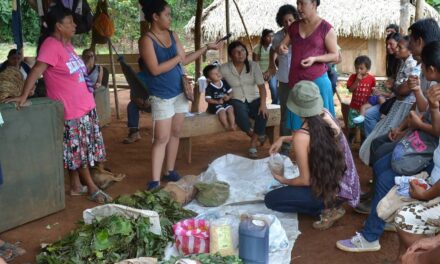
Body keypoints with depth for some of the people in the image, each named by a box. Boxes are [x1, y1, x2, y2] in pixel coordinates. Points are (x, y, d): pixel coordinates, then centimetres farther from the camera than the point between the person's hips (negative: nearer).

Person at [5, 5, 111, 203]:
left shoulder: (66, 44, 10)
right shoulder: (51, 45, -18)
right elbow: (36, 72, -25)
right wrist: (23, 96, -31)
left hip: (85, 105, 9)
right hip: (70, 110, -9)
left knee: (77, 151, 16)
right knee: (78, 151, 3)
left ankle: (76, 186, 27)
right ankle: (92, 188, 13)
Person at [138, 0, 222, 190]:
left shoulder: (172, 35, 7)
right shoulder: (147, 40, -13)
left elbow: (184, 60, 12)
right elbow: (155, 69, -21)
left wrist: (207, 48, 10)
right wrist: (177, 58, -15)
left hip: (180, 92, 7)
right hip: (162, 96, -7)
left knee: (175, 134, 12)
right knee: (162, 138, -8)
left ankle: (170, 171, 24)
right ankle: (155, 180, -2)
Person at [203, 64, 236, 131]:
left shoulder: (224, 83, 4)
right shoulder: (209, 88, -10)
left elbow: (230, 92, 9)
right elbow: (207, 99, -13)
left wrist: (228, 97, -13)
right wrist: (217, 102, -21)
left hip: (226, 103, 4)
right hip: (215, 105, -4)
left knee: (230, 109, -21)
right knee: (221, 111, -29)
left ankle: (232, 125, -19)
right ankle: (227, 126, -20)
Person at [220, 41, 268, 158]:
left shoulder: (253, 65, -1)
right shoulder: (224, 68, -3)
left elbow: (261, 86, -6)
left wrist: (263, 103, -20)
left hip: (254, 99, 2)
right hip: (237, 101, -1)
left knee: (263, 114, -30)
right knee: (241, 114, -36)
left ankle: (253, 146, -16)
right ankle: (257, 135, -7)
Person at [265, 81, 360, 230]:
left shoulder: (301, 137, -24)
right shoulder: (326, 115, -5)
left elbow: (306, 180, -16)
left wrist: (284, 181, 3)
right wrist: (283, 139, 11)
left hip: (332, 191, -8)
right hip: (347, 185, 8)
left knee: (271, 199, 1)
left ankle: (326, 209, -1)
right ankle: (330, 206, 13)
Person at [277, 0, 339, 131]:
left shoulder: (326, 28, -4)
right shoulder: (294, 26, 11)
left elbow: (335, 56, -3)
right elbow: (282, 45, 18)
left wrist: (315, 59, -18)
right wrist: (281, 48, -6)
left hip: (317, 81, -5)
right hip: (296, 81, 5)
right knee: (298, 120, 6)